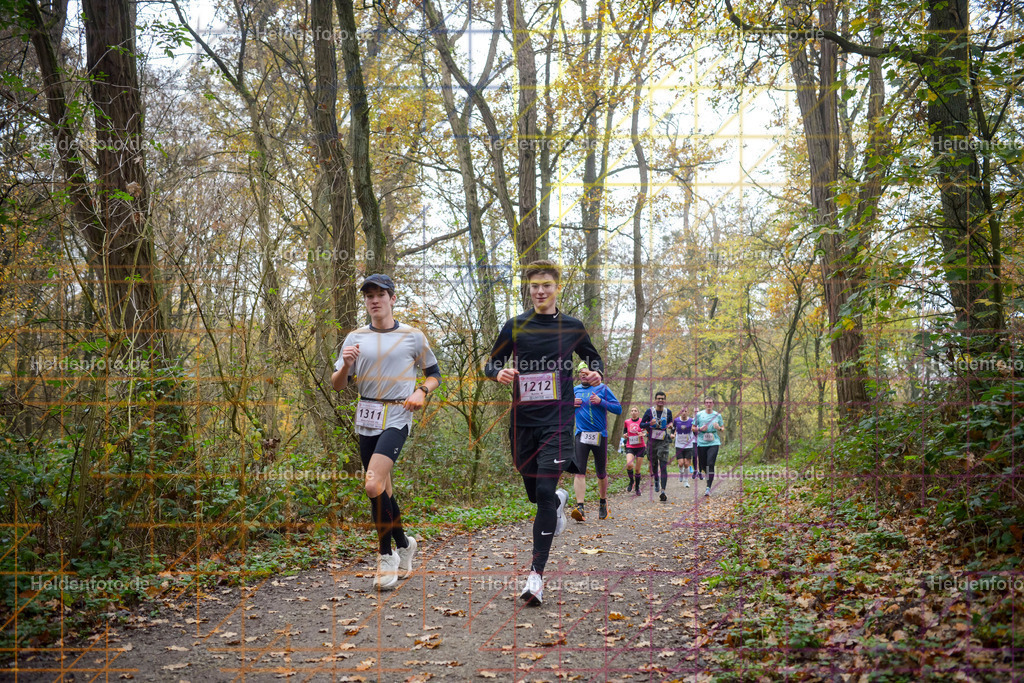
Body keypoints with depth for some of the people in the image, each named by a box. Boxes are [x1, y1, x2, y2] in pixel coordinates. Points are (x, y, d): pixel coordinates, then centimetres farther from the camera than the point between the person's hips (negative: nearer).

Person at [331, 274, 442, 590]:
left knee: (373, 485, -20)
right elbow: (337, 385, 8)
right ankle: (404, 544, 29)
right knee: (381, 490, 9)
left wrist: (421, 391, -8)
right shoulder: (355, 338, 9)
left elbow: (434, 374, 12)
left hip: (397, 417, -4)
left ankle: (386, 555, -3)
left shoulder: (412, 336, 3)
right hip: (366, 418, 5)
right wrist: (346, 365, -12)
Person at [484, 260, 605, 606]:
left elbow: (594, 358, 20)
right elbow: (492, 362, 10)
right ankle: (559, 501, 51)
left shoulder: (572, 327, 6)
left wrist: (596, 373, -3)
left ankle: (537, 574, -10)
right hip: (522, 421, 2)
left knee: (544, 492, -13)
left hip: (558, 422, -2)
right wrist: (499, 373, -14)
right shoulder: (515, 326, 5)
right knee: (535, 494, 13)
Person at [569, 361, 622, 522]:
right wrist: (572, 404, 1)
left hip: (600, 435, -1)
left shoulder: (602, 389, 2)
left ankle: (603, 503, 32)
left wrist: (601, 401, -16)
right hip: (581, 435, 1)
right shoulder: (574, 391, 11)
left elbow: (618, 409, -2)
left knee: (601, 473, 10)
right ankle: (580, 508, -25)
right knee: (579, 471, -16)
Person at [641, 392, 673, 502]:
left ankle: (663, 491, -16)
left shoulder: (668, 412, 5)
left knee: (663, 466, -11)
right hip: (652, 441, 0)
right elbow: (641, 424, 1)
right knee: (653, 463, 13)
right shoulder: (650, 411, -2)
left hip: (663, 442, 0)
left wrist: (670, 425, -2)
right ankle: (656, 481, 43)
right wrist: (650, 423, -19)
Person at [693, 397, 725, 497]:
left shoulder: (717, 415, 9)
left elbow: (723, 428, 18)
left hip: (713, 443, -1)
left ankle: (708, 488, -14)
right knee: (703, 465, 6)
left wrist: (719, 427, -5)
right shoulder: (699, 414, 6)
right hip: (701, 443, 1)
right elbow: (693, 428, 11)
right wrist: (700, 429, -10)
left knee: (710, 464, -15)